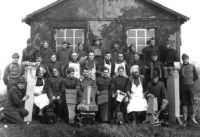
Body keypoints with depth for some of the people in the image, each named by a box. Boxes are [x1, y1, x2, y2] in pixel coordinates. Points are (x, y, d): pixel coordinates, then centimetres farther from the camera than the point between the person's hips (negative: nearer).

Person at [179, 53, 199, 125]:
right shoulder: (180, 67, 6)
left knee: (191, 101, -1)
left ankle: (192, 117, 3)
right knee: (184, 101, 4)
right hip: (182, 86, 0)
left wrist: (190, 81, 9)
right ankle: (185, 116, 11)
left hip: (190, 85, 0)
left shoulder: (192, 66, 6)